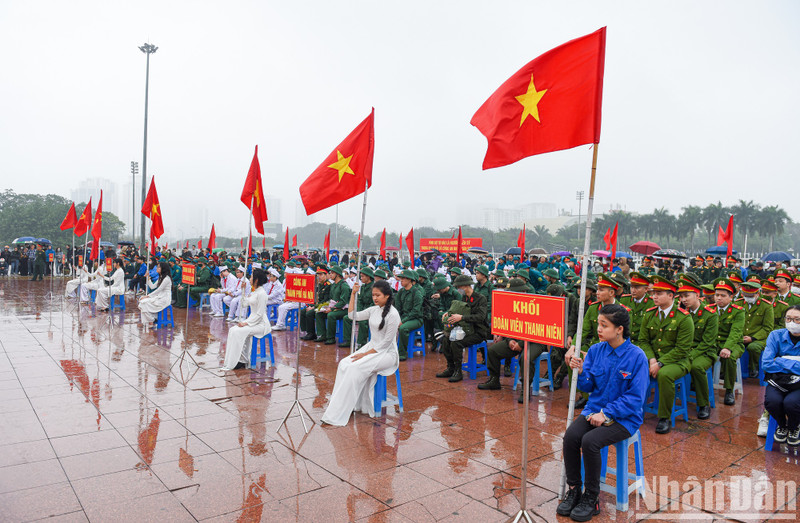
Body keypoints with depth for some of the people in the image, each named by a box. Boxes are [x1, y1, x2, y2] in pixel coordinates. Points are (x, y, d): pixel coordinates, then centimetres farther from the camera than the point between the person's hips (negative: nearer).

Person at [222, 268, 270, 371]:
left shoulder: (261, 293, -16)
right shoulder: (254, 292, 13)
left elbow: (259, 314, -19)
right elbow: (244, 304, 17)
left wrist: (246, 323, -19)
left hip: (261, 324, -9)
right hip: (253, 320, 9)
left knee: (238, 332, -22)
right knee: (232, 330, -6)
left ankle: (232, 363, -13)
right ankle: (241, 360, -3)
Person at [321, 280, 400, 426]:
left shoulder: (393, 314, -15)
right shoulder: (374, 310, 9)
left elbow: (386, 342, -17)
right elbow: (352, 315, 13)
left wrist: (365, 354, -19)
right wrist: (353, 293, 6)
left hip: (387, 353, -8)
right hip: (371, 347, 8)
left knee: (355, 368, -27)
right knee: (344, 364, -15)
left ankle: (338, 416, -24)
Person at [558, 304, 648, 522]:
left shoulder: (637, 356, -12)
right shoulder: (596, 350, 1)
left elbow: (635, 398, -13)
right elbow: (588, 386, 6)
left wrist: (606, 414, -19)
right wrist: (581, 372, -15)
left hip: (623, 418, -4)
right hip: (594, 409, 5)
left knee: (590, 441, -27)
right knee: (570, 436, -21)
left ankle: (590, 498, -6)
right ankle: (574, 489, -1)